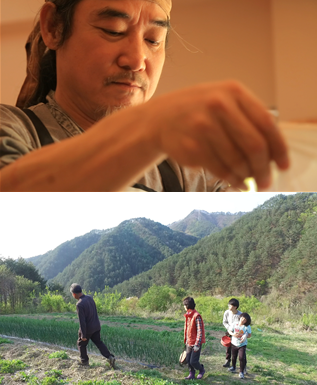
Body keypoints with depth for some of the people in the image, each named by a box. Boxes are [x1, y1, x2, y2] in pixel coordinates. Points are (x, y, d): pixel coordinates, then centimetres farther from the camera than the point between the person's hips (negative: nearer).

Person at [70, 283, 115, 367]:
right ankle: (110, 357, 8)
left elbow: (82, 321, -25)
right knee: (98, 342, 20)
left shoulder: (79, 304, -27)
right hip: (96, 326, 7)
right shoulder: (90, 298, -3)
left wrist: (83, 335, -17)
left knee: (81, 344, 18)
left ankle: (84, 361, 32)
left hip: (87, 328, -7)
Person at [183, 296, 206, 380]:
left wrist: (197, 344, -20)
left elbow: (200, 331, -19)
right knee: (188, 360, 8)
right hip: (189, 342, 8)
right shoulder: (188, 315, 8)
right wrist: (186, 340, 19)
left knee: (193, 361, -5)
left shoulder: (196, 316, -19)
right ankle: (191, 374, 26)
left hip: (196, 342, -8)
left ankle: (201, 370, 21)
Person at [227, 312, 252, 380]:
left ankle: (241, 372, 3)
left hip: (242, 344, -3)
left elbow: (249, 335, -4)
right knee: (234, 357, 20)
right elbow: (229, 331, 1)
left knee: (242, 358, -12)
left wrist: (245, 337, -25)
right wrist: (233, 334, -19)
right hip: (234, 343, 3)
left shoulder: (247, 327, -14)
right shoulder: (234, 324, -10)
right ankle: (233, 368, 44)